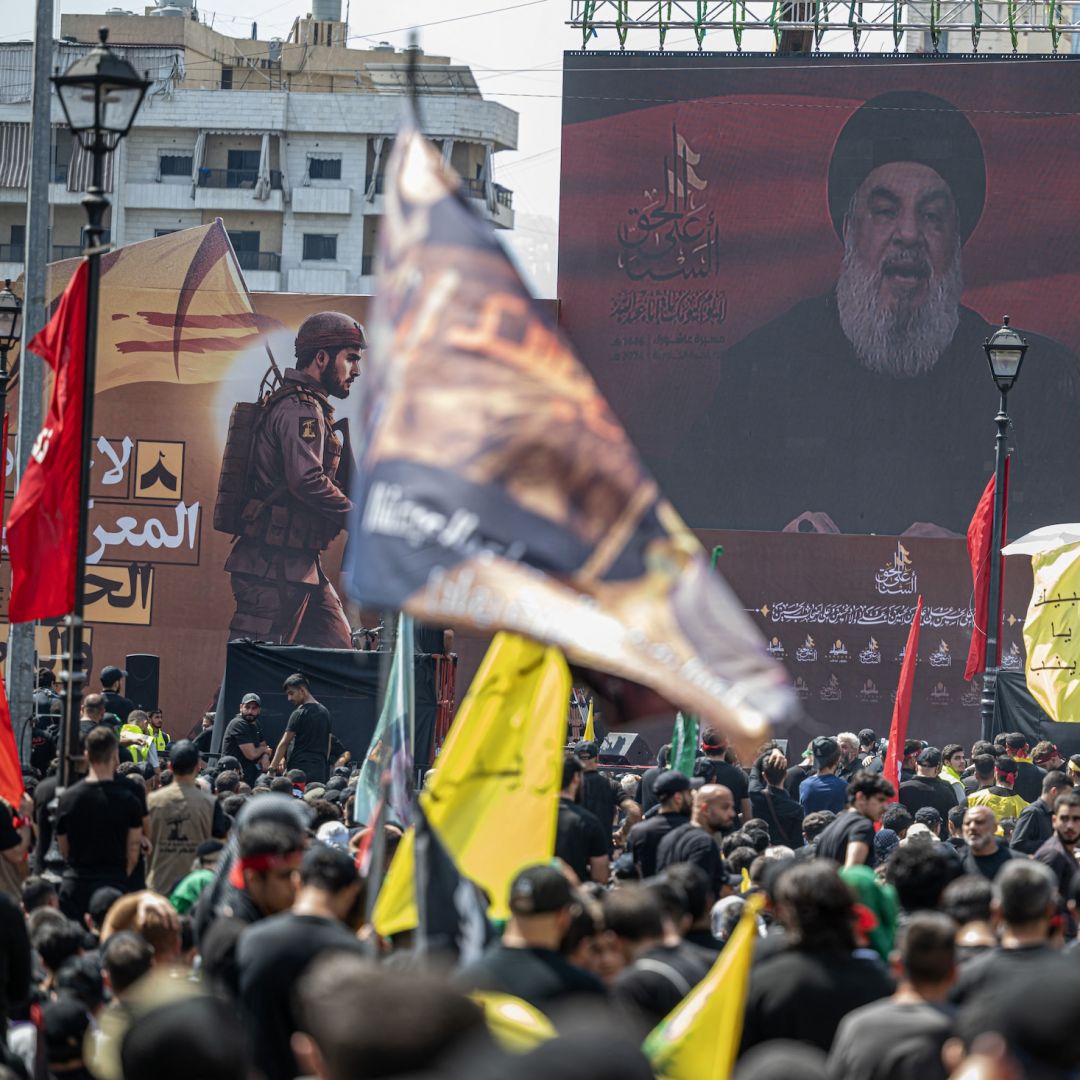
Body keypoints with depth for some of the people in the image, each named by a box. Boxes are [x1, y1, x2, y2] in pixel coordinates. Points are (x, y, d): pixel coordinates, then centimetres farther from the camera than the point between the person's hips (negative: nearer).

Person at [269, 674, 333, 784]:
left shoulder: (299, 713, -8)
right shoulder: (324, 712, 16)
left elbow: (284, 743, -7)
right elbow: (328, 745, 20)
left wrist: (272, 767, -2)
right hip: (320, 770, 7)